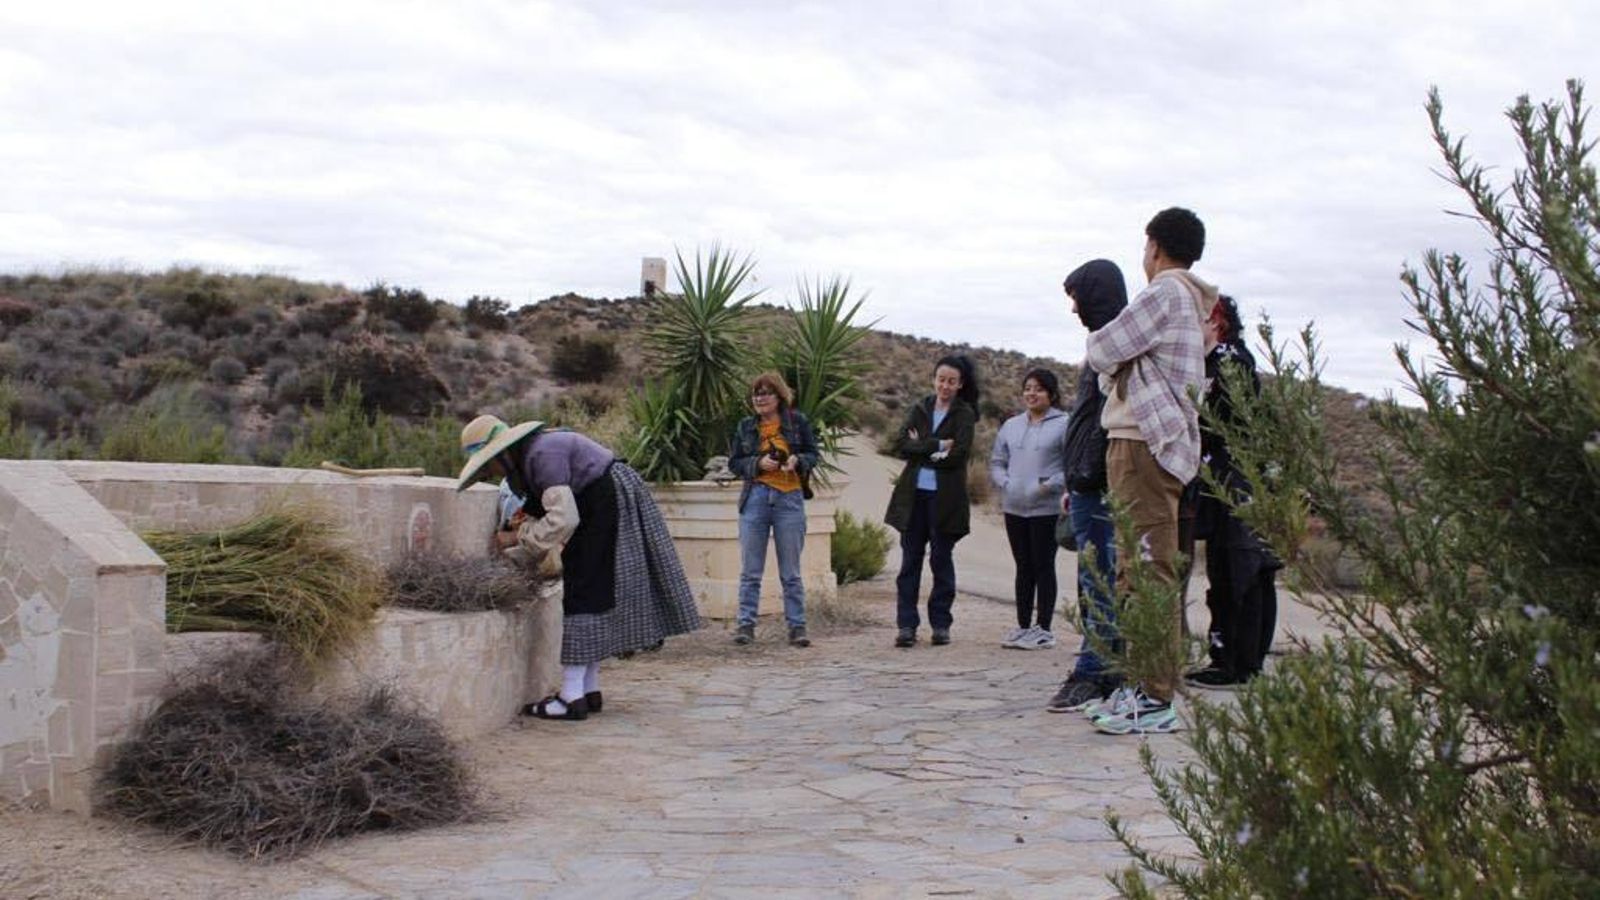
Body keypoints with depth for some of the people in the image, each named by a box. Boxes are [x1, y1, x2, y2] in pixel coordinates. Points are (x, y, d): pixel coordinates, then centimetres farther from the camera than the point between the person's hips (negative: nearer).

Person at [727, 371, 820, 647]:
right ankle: (746, 624, 9)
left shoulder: (797, 422, 2)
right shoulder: (746, 427, 7)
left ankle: (796, 626, 11)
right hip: (755, 498, 1)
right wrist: (758, 463, -12)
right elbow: (734, 462, 6)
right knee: (750, 570, 3)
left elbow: (812, 454, 6)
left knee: (791, 571, 5)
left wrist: (797, 461, -15)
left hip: (790, 500, -1)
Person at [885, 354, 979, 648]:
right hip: (914, 495, 3)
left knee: (941, 559, 4)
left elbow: (959, 454, -13)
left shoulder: (964, 414, 1)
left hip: (945, 497, -3)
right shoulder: (919, 410, 11)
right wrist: (937, 445, -13)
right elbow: (901, 444, -3)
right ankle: (906, 624, 5)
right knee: (910, 560, 2)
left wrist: (921, 449, -6)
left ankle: (941, 624, 13)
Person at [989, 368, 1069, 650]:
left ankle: (1043, 629, 4)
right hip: (1014, 507, 6)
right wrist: (1005, 483, -1)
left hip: (1046, 508, -6)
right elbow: (996, 462, 17)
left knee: (1043, 566, -1)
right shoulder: (1011, 426, 13)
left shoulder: (1063, 425, -5)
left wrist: (1050, 485, -17)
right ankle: (1023, 626, 18)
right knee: (1023, 568, 11)